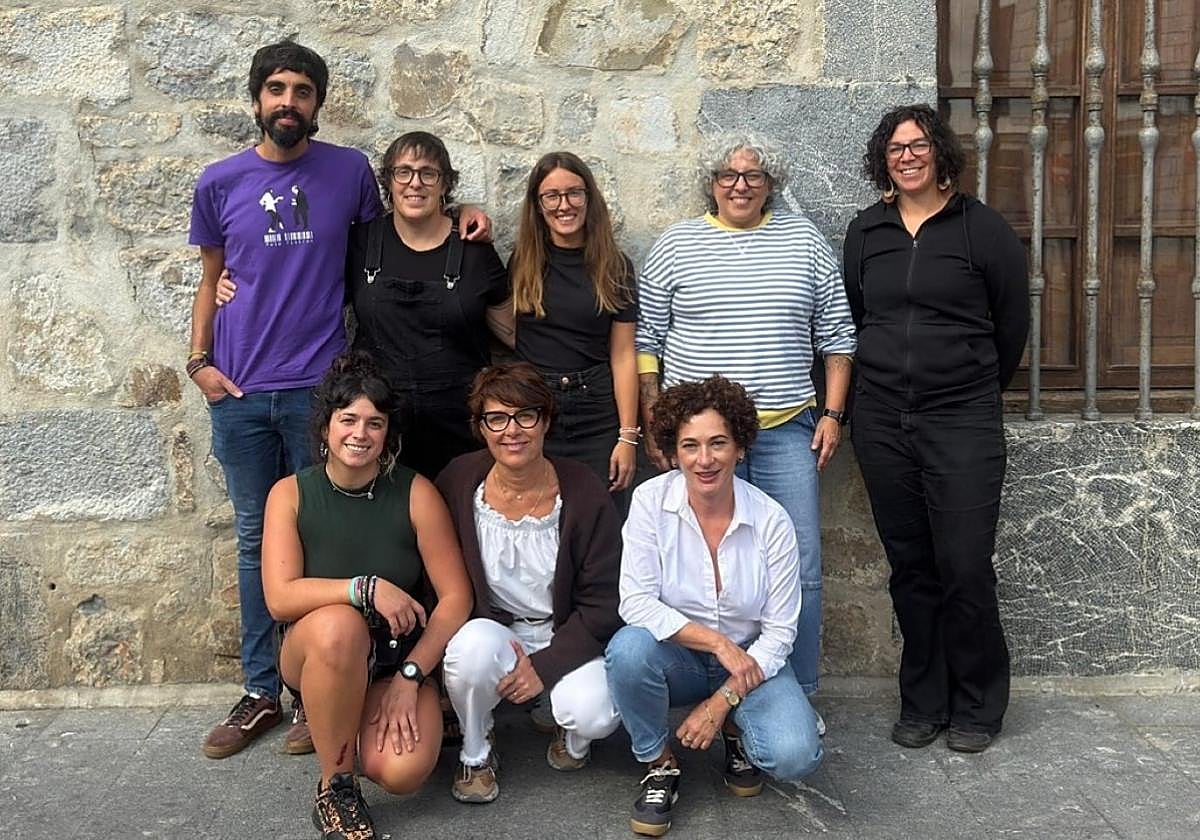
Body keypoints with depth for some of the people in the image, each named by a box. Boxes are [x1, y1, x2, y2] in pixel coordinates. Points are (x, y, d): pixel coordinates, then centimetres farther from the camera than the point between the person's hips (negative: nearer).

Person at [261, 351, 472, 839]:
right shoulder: (291, 494, -7)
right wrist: (366, 588, -30)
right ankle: (334, 787, -16)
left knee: (402, 773, -26)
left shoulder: (415, 493, -8)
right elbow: (280, 598, -18)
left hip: (399, 657, 1)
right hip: (318, 654, 0)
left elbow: (456, 597, -7)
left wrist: (409, 676, -15)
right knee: (338, 623, -37)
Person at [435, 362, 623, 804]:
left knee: (594, 715, -30)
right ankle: (475, 753, -3)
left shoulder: (584, 492, -11)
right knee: (474, 646, -35)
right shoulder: (457, 482, -8)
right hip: (488, 626, 1)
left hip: (564, 637, 0)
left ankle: (571, 739, 11)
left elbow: (603, 603, -8)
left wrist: (544, 666, -16)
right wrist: (504, 642, -13)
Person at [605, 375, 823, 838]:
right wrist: (718, 643, -26)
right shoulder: (650, 501, -13)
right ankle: (659, 764, -6)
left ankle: (734, 727, 12)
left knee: (795, 756, -25)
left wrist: (722, 702, -17)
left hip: (749, 662, 0)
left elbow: (779, 632, -9)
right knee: (629, 647, -34)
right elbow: (635, 602, -18)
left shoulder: (771, 520, -13)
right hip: (675, 657, 0)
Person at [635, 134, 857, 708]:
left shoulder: (804, 241, 10)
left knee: (800, 571, 1)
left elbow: (835, 334, 11)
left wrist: (833, 412, 3)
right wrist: (652, 425, 0)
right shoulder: (675, 246, 6)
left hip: (787, 430, 1)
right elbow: (645, 341, 5)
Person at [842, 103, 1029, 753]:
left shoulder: (982, 228, -1)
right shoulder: (865, 232, 10)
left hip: (963, 422, -3)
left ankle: (976, 706, 15)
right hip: (882, 420, 3)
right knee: (910, 567, 9)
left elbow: (1012, 327, 6)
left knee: (965, 567, -4)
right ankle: (923, 702, 22)